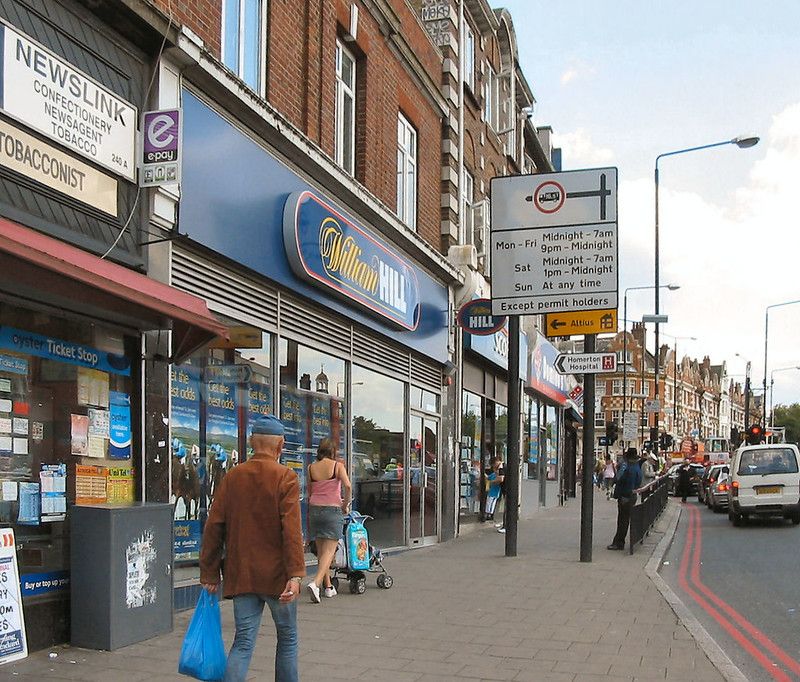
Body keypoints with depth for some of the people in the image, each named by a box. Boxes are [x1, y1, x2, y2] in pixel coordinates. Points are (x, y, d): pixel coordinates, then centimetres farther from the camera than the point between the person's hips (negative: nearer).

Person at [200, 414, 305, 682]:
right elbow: (292, 530, -18)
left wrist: (209, 572, 9)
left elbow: (214, 527, 3)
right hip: (276, 575, -3)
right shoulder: (286, 478, -9)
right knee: (287, 638, 14)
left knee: (243, 642, 6)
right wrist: (295, 575, -20)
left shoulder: (232, 477, 3)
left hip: (241, 576, 3)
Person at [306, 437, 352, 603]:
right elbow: (348, 486, -16)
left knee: (321, 551, 13)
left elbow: (310, 491, 6)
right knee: (329, 551, -4)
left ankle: (328, 586, 21)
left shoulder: (311, 468, 5)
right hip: (332, 509, -4)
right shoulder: (338, 465, -4)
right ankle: (315, 583, -22)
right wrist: (345, 504, -2)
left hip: (314, 508, 4)